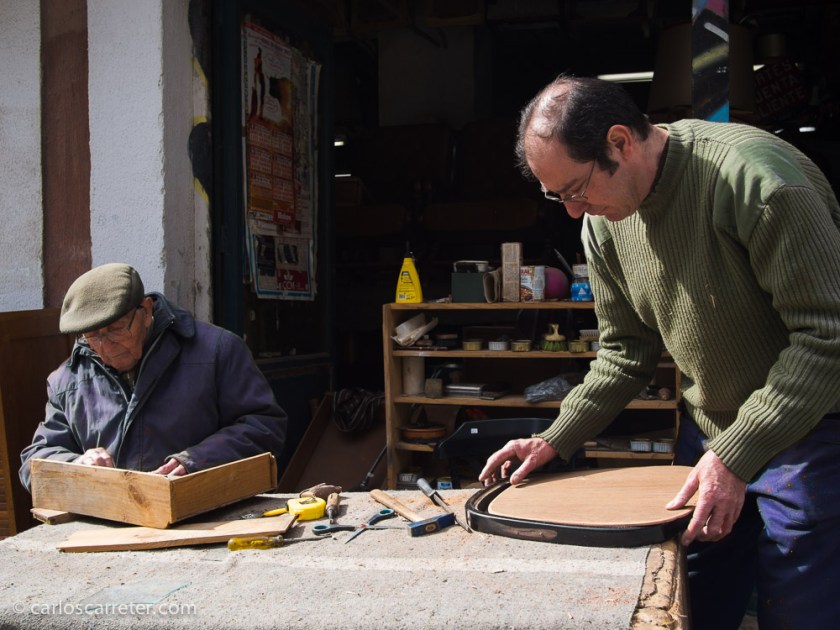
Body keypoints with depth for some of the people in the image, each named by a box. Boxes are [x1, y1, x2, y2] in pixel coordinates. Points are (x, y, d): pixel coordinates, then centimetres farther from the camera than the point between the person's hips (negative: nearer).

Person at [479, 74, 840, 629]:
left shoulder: (754, 175, -24)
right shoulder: (605, 221, -1)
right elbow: (626, 349, 9)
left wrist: (735, 457, -26)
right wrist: (555, 441, -1)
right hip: (710, 431, 6)